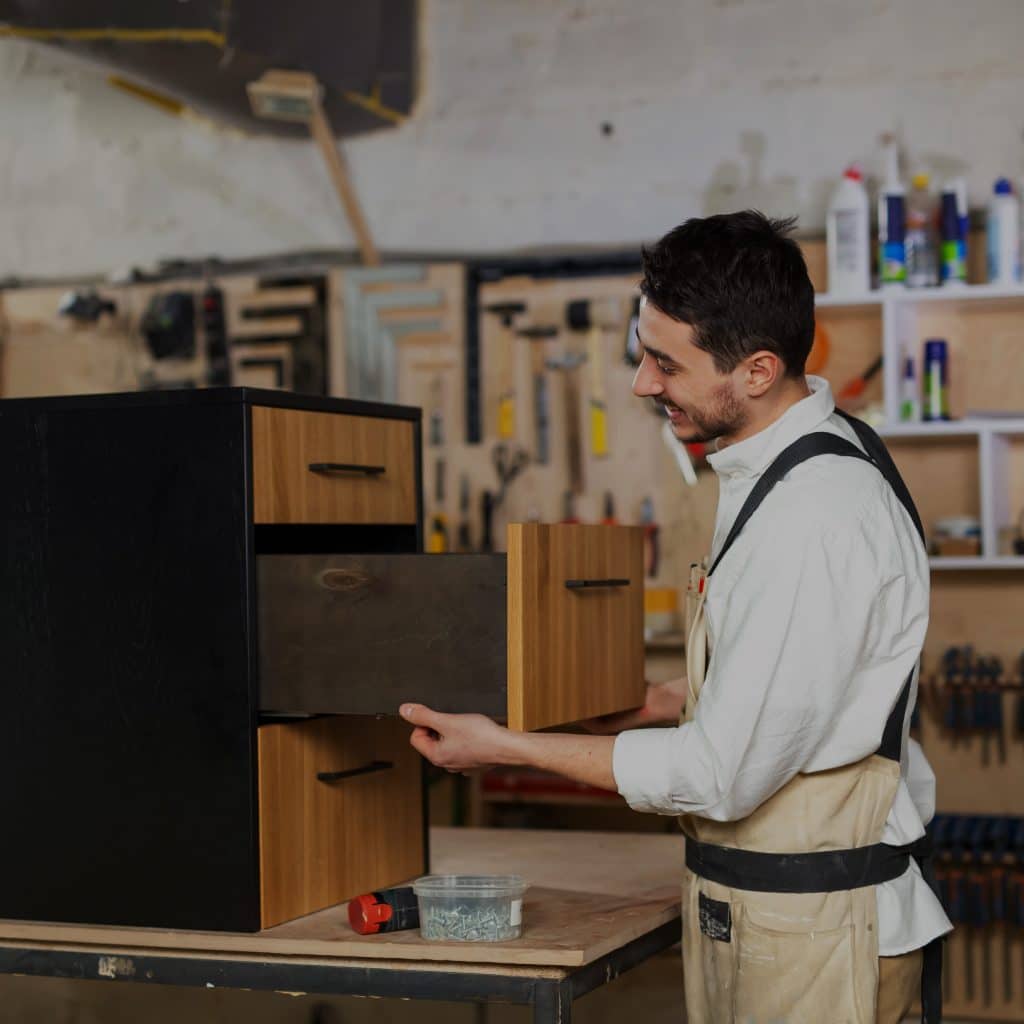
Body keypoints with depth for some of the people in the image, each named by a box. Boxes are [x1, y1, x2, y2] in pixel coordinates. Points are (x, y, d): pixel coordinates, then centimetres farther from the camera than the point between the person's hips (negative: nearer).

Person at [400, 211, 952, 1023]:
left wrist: (509, 748, -14)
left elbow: (723, 775, -22)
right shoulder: (791, 466, 4)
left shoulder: (815, 519, -26)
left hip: (812, 932, -9)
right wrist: (645, 706, 15)